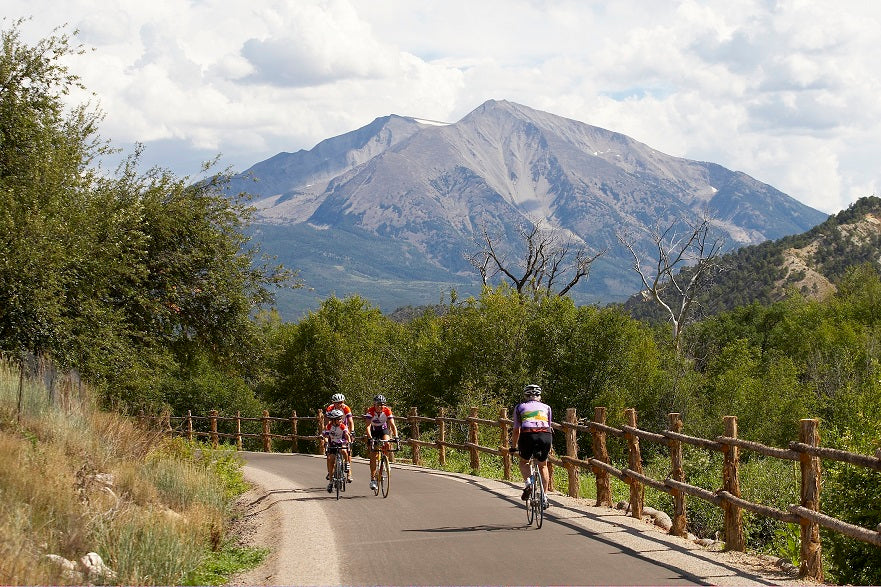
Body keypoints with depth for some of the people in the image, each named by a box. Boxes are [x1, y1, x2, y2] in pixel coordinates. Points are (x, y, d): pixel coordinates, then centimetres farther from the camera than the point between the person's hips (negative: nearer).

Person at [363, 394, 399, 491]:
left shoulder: (387, 411, -21)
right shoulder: (371, 411, -25)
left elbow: (392, 425, -26)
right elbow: (368, 426, -33)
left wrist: (396, 436, -41)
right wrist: (370, 437, -47)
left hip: (384, 430, 1)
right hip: (374, 431, -1)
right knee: (373, 456, -8)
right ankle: (372, 479, -3)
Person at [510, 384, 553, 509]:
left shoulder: (520, 407, 22)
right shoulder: (546, 407, 27)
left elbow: (516, 431, 20)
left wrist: (514, 446, 33)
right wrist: (549, 447, 43)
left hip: (528, 435, -2)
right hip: (545, 436, 2)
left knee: (523, 462, 24)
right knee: (543, 466, 22)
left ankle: (528, 483, -2)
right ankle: (545, 496, 14)